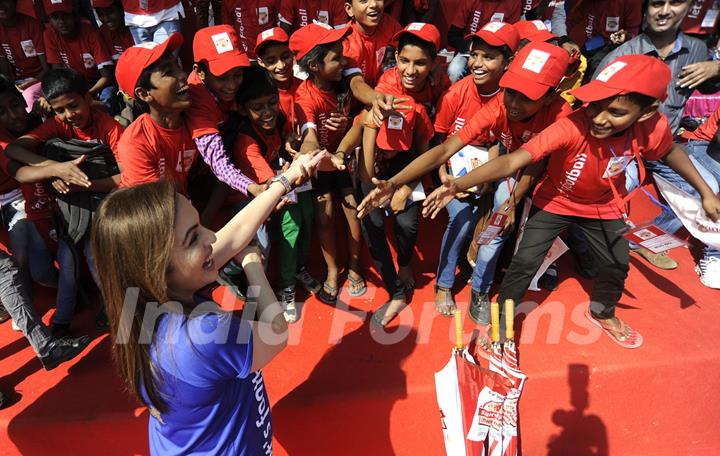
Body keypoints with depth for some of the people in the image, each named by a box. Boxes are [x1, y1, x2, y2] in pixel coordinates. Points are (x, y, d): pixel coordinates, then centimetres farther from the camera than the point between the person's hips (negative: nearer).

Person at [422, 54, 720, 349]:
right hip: (554, 202, -4)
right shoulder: (570, 127, -41)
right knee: (525, 261, -10)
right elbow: (512, 161, -50)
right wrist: (458, 185, -62)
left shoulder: (653, 127, -27)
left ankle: (602, 313, 51)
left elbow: (670, 152, -2)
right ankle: (500, 321, 15)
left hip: (604, 206, 4)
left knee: (617, 266, 18)